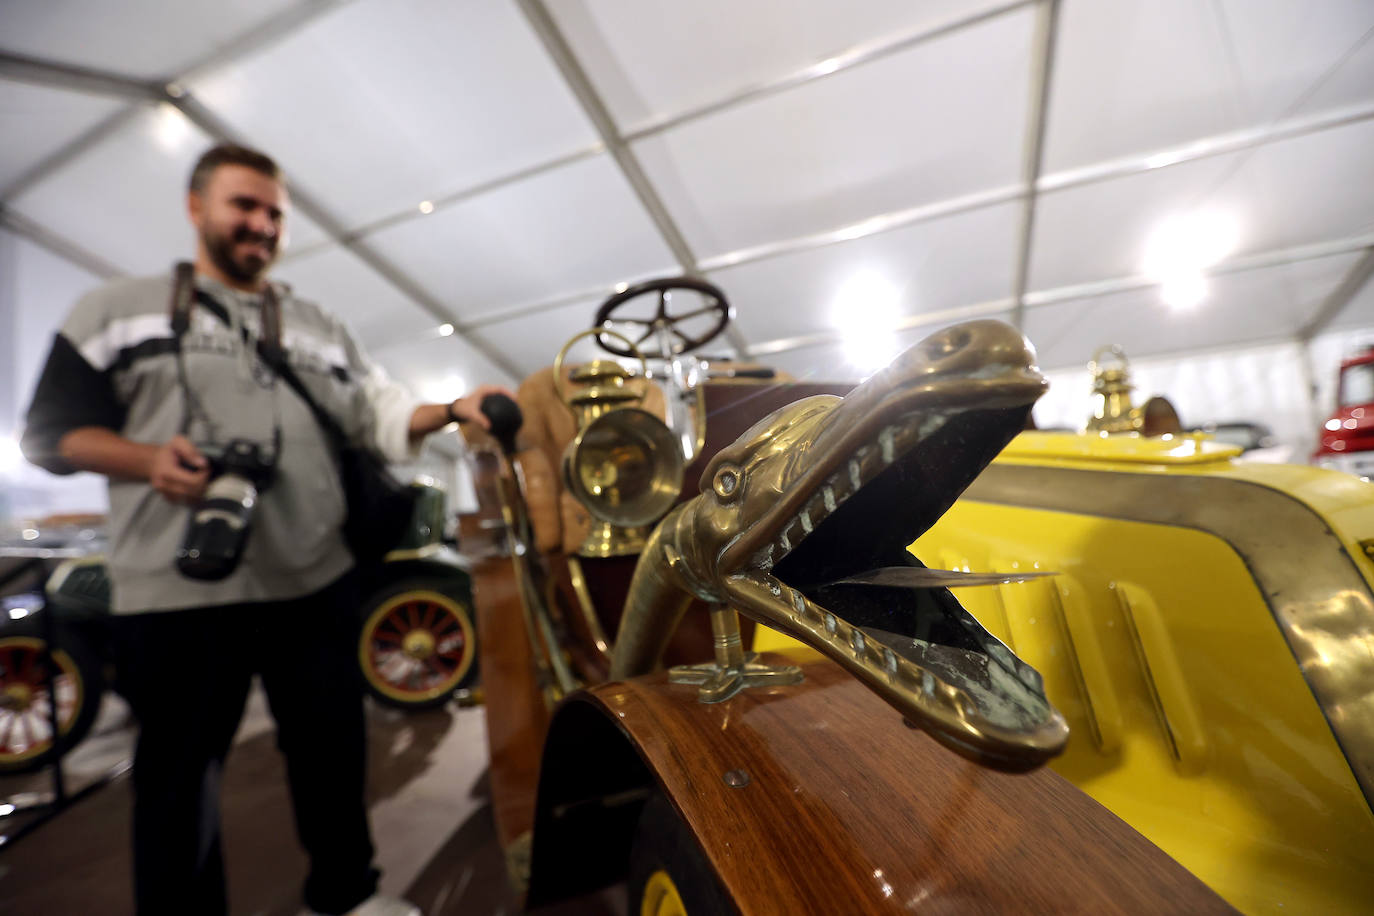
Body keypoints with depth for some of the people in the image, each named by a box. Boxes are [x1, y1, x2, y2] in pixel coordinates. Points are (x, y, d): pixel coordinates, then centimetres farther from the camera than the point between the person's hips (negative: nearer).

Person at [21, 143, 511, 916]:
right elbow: (51, 431, 4)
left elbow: (384, 416, 9)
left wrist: (453, 410, -9)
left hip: (317, 581, 4)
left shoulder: (322, 328, 16)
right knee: (181, 776, 11)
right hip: (177, 591, -3)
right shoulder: (118, 309, 8)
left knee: (334, 751, 17)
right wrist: (149, 460, -16)